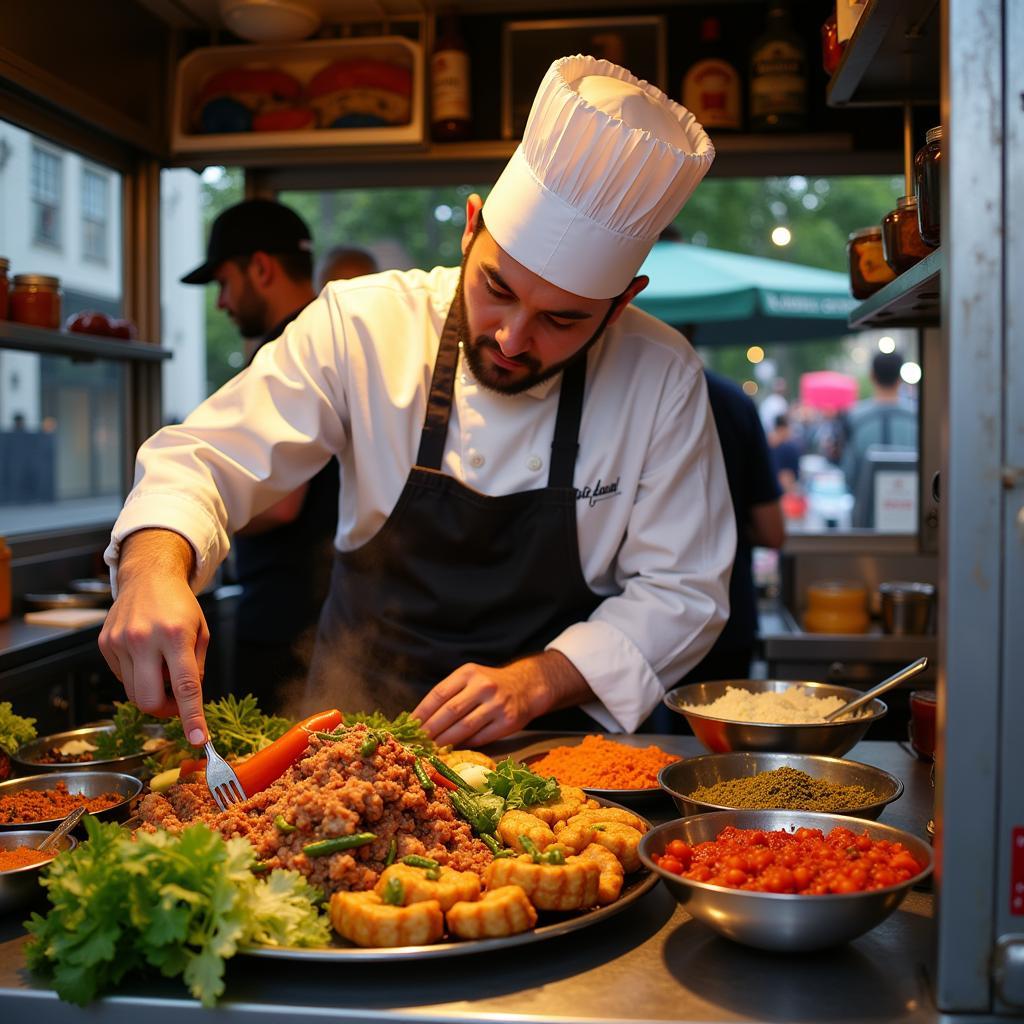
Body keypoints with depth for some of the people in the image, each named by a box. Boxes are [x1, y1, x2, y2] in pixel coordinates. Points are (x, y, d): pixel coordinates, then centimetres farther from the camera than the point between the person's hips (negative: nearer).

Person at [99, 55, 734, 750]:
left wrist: (536, 682, -19)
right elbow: (207, 458, -9)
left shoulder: (662, 380, -11)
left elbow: (681, 591, -5)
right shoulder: (362, 323, -10)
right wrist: (155, 564, -31)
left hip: (548, 746, 0)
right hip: (355, 721, 1)